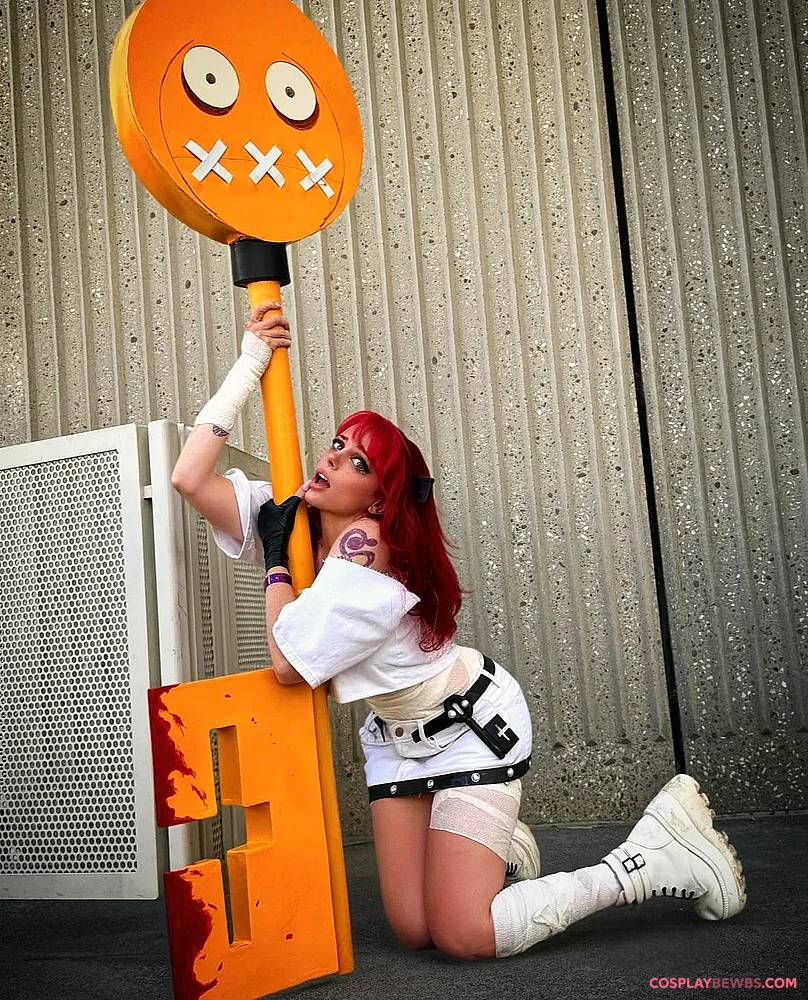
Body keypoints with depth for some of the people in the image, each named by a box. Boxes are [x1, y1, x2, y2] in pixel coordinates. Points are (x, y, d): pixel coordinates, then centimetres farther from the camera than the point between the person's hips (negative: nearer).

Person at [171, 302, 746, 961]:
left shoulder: (366, 544, -27)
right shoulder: (294, 519, -4)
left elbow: (289, 664, -28)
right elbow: (190, 479, -11)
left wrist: (276, 562, -16)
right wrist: (249, 366, -13)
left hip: (474, 726, -7)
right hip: (399, 736, 7)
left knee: (464, 937, -12)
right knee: (415, 932, 0)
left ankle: (653, 858, 0)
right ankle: (498, 847, 30)